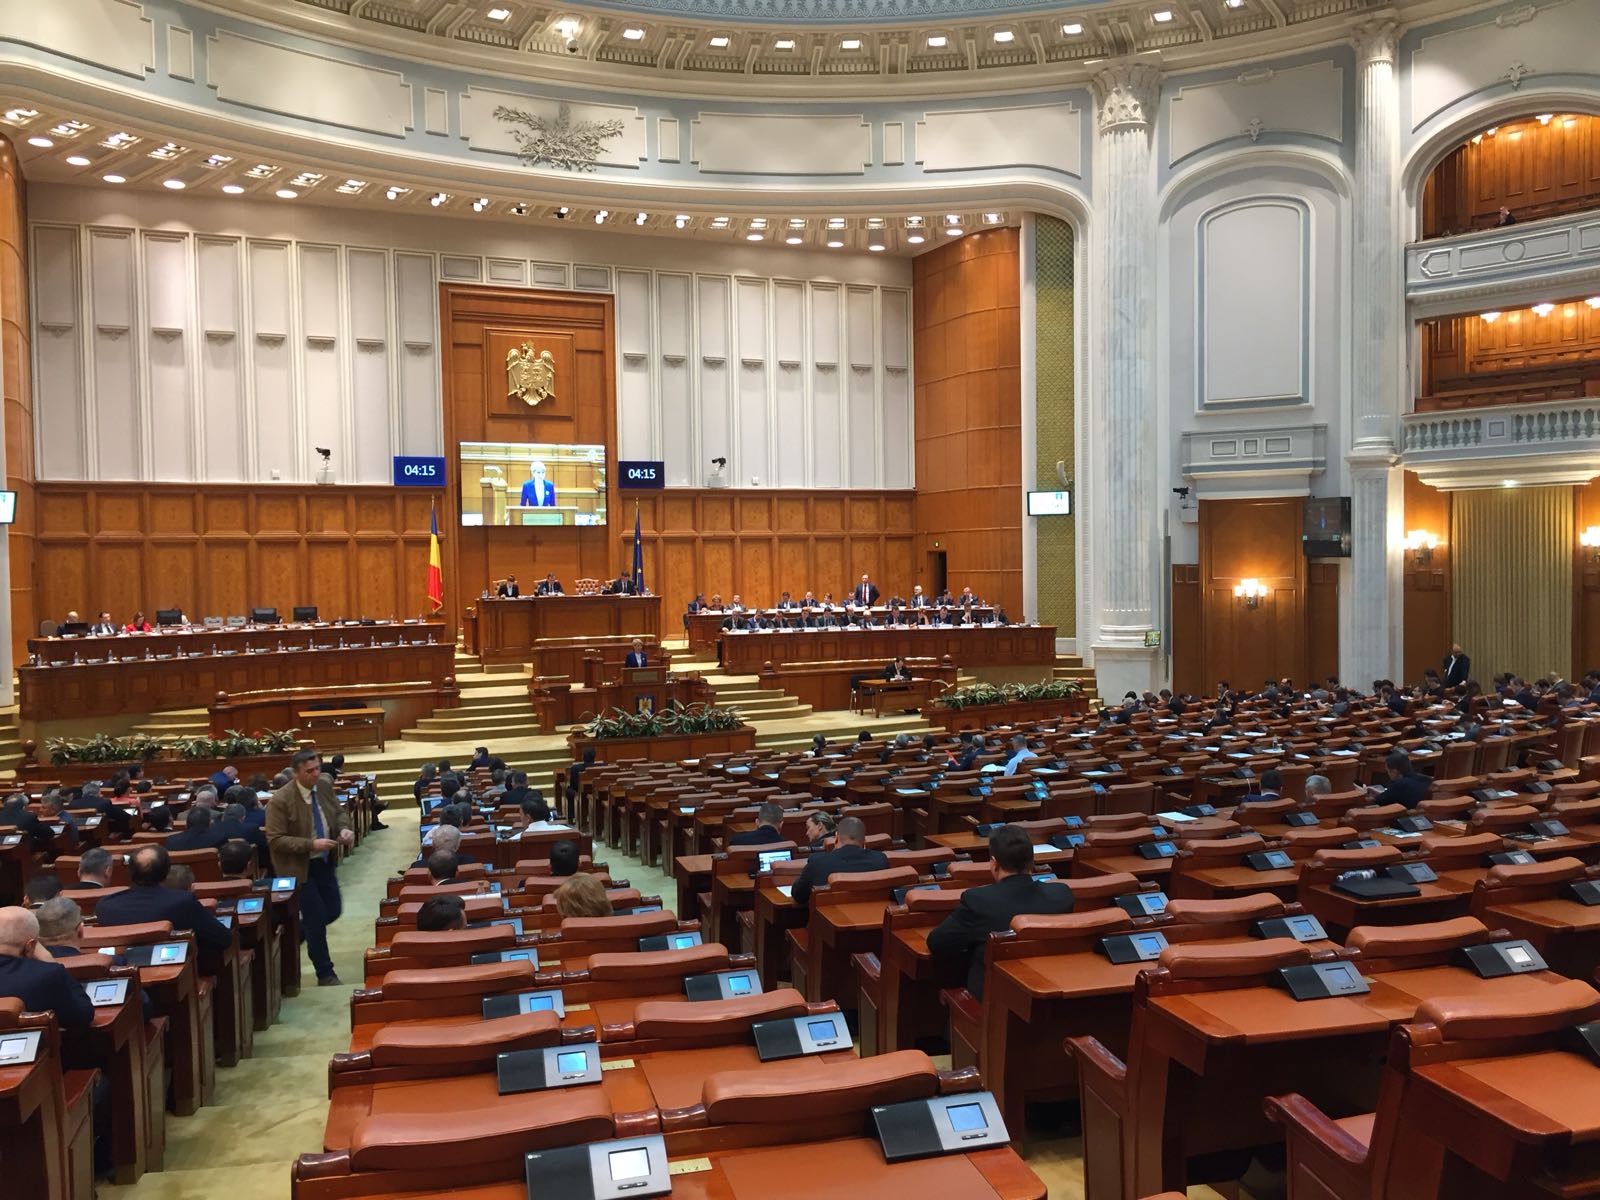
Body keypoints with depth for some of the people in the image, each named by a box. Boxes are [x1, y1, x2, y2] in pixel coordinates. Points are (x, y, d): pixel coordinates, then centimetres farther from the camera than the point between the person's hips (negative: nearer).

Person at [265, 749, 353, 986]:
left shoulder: (324, 787, -4)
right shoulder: (280, 801, -23)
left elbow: (338, 813, 11)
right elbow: (275, 840, -22)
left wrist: (345, 828, -11)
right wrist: (311, 845, -30)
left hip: (324, 861, 6)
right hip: (300, 867, -6)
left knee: (333, 911, 14)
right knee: (316, 918, 0)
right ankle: (325, 974, 16)